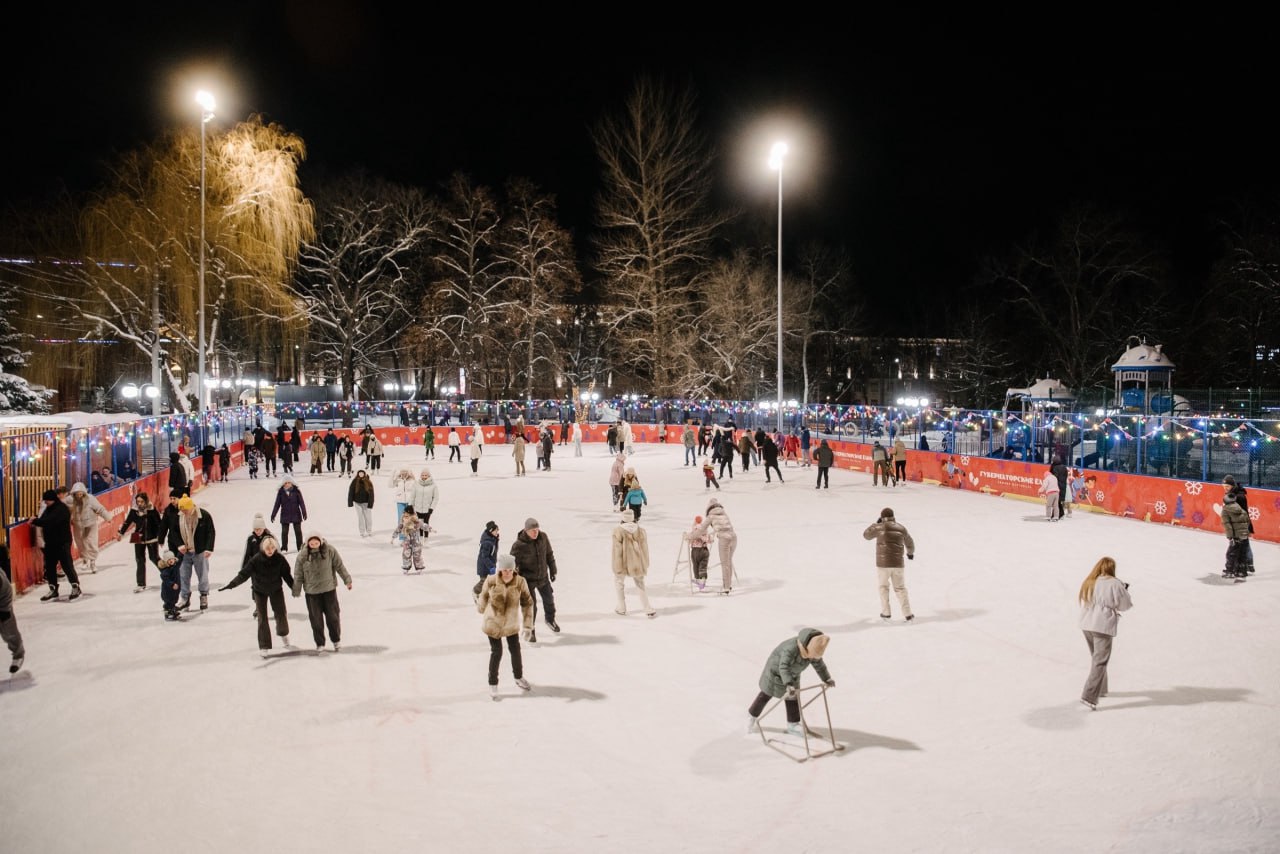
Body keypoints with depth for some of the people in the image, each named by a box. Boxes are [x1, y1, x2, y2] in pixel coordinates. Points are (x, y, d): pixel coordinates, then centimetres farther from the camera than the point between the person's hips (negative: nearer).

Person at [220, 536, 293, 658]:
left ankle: (283, 634, 36)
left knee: (281, 614, 4)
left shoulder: (280, 559, -19)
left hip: (276, 589, 1)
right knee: (262, 618, -1)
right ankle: (264, 646, 8)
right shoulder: (256, 560, -24)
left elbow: (287, 575, -8)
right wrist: (230, 584, -31)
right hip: (260, 591, -1)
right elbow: (243, 574, -23)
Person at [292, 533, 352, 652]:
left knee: (332, 615, 8)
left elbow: (339, 566, -2)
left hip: (329, 588, 0)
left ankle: (336, 640, 28)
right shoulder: (302, 555, -12)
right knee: (316, 618, 7)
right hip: (311, 591, 0)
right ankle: (319, 643, 25)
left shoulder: (330, 551, -12)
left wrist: (347, 580, 2)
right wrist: (296, 591, 3)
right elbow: (298, 575, -2)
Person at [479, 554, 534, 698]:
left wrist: (528, 625, -10)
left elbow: (527, 603, -10)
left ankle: (518, 677, 42)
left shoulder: (520, 582, -20)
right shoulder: (491, 581, -22)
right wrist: (481, 609, 16)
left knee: (515, 650, 17)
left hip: (512, 623, 2)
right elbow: (483, 596, -2)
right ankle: (492, 684, 21)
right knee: (496, 652, 1)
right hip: (493, 622, -2)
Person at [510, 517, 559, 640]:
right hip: (527, 579, -5)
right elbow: (513, 564, -16)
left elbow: (549, 554, 4)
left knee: (549, 599, 22)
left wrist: (552, 571, 10)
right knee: (531, 605, -3)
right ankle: (529, 631, 18)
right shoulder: (518, 545, -25)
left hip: (543, 577, 5)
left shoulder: (543, 537, -12)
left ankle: (550, 619, 51)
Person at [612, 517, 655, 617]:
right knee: (640, 585, 18)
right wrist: (645, 565, 14)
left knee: (618, 582, 21)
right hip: (637, 563, 3)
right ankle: (649, 610, 13)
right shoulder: (641, 531, -2)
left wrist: (617, 567, -8)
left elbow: (617, 550, -13)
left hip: (624, 563, -3)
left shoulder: (618, 531, -12)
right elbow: (645, 549, 4)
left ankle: (621, 609, 25)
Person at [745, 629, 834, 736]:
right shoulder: (791, 649, -44)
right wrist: (788, 684, -64)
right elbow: (784, 667, -54)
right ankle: (752, 715, 29)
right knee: (766, 695, 9)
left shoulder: (812, 649, -20)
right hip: (776, 670, -6)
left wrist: (827, 679, -4)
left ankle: (792, 725, 15)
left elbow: (819, 665, -4)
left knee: (793, 697, 5)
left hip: (792, 673, 6)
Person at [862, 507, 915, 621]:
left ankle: (886, 613, 20)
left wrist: (875, 523, 19)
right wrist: (910, 553, 41)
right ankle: (908, 614, 8)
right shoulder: (901, 528, 4)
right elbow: (909, 543, 20)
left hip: (883, 563, -2)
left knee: (883, 586, 18)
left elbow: (866, 535, 9)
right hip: (897, 563, 2)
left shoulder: (880, 527, -6)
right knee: (900, 588, 13)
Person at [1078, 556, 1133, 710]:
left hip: (1086, 625, 6)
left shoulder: (1088, 583, 8)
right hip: (1103, 626, -6)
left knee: (1096, 658, 24)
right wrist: (1124, 591, 15)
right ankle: (1089, 696, -12)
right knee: (1100, 661, -4)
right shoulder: (1114, 584, -9)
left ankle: (1100, 689, 36)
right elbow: (1125, 605, -3)